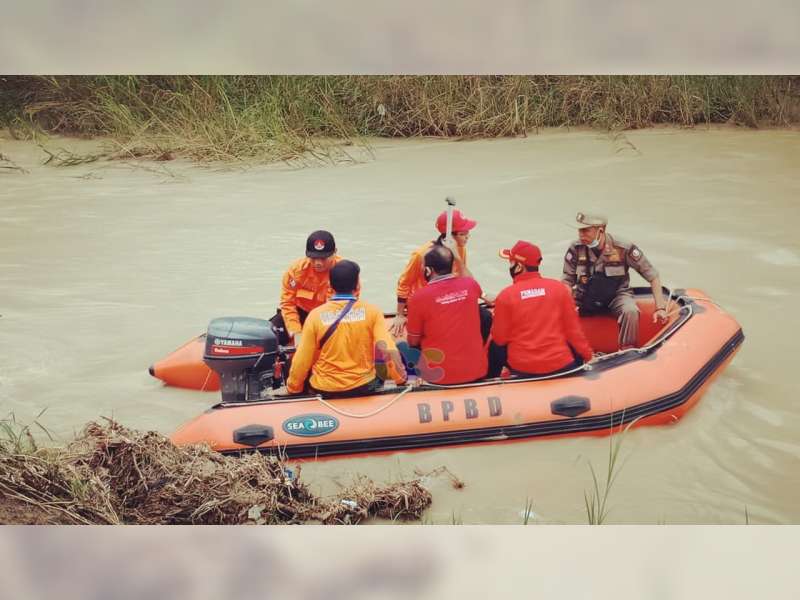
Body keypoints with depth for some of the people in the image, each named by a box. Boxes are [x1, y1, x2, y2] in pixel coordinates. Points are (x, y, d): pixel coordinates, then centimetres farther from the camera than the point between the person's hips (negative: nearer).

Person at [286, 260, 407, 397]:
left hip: (323, 390, 0)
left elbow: (302, 360, -7)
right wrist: (401, 379, -2)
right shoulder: (371, 312, -9)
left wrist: (292, 388, 7)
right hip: (363, 388, 1)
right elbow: (389, 350, -15)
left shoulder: (315, 314, -9)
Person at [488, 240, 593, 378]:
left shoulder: (505, 296, -9)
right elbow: (573, 328, 0)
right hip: (561, 365, 1)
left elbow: (500, 339, -2)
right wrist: (587, 354, 14)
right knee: (575, 346, 32)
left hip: (522, 368, -1)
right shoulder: (559, 287, -4)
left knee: (495, 347, 28)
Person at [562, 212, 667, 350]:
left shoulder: (624, 248, -18)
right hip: (586, 297, 2)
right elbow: (567, 281, -3)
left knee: (630, 311, -35)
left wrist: (660, 308, -16)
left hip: (617, 294, -2)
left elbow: (653, 277, -10)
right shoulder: (576, 249, -13)